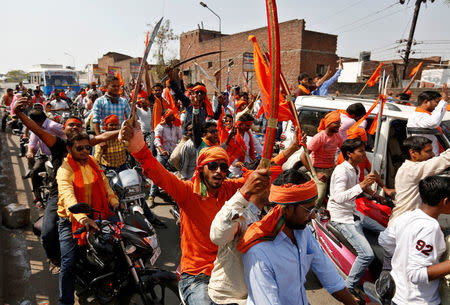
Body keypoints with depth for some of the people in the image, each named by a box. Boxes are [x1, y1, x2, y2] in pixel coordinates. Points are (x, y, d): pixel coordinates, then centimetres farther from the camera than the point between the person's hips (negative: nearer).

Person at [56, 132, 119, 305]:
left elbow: (104, 184, 10)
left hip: (94, 216, 6)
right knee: (68, 264, -10)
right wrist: (83, 219, -48)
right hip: (70, 220, -6)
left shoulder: (92, 163, 4)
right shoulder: (65, 170, -17)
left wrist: (115, 202, -5)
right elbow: (68, 197, -33)